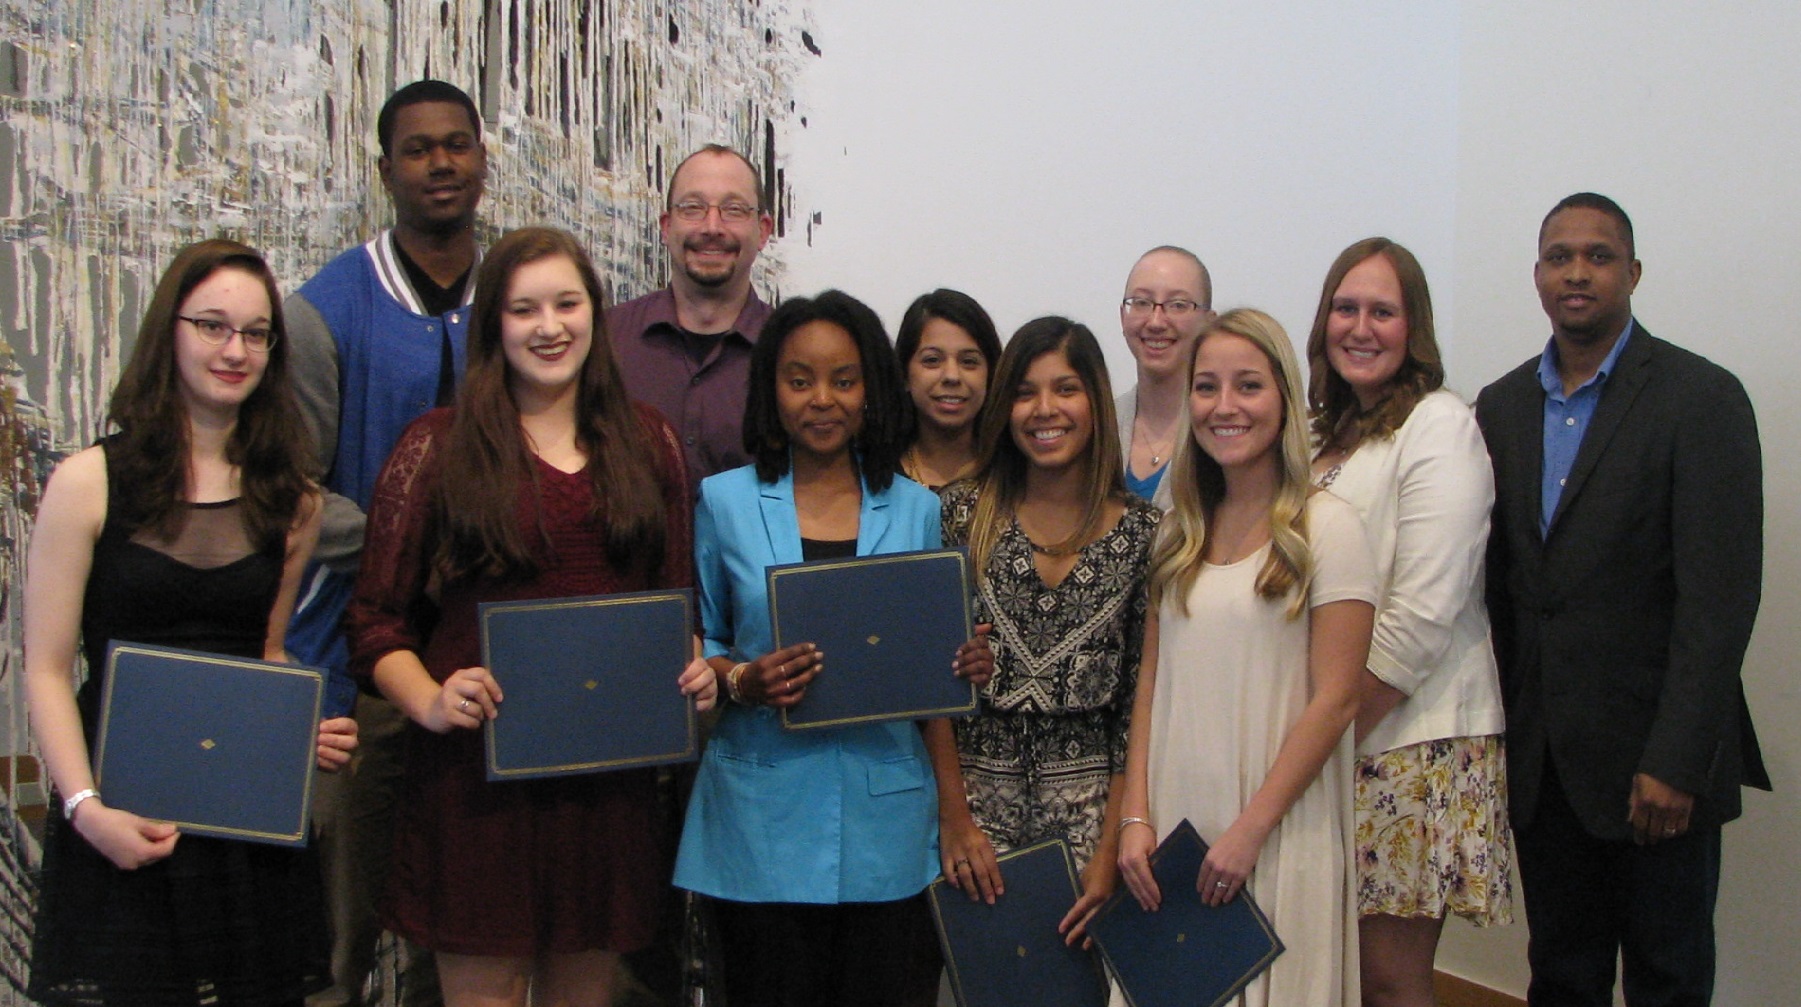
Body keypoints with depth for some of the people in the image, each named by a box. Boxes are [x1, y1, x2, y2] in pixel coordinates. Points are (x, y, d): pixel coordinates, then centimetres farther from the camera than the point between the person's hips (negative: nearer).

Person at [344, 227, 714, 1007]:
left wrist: (693, 670, -1)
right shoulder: (439, 446, 0)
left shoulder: (647, 443, 11)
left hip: (611, 772, 3)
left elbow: (676, 597, 18)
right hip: (476, 774, -3)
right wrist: (429, 701, -17)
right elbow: (376, 617, -1)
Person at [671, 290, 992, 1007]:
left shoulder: (917, 510, 8)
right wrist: (740, 680, -13)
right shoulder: (724, 502, 4)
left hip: (884, 817, 2)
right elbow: (694, 644, 8)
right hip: (763, 815, -1)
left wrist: (967, 665, -6)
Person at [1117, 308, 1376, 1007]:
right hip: (1175, 824, 5)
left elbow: (1335, 700, -11)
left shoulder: (1323, 526, -7)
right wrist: (1137, 817, -1)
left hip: (1280, 833, -5)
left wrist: (1249, 831, -13)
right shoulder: (1178, 531, 10)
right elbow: (1152, 685, 9)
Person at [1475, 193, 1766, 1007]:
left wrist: (1675, 762, -18)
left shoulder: (1700, 398, -7)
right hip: (1542, 756, 5)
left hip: (1652, 755, -4)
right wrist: (1499, 733, 6)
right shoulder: (1501, 407, 10)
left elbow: (1721, 594, -13)